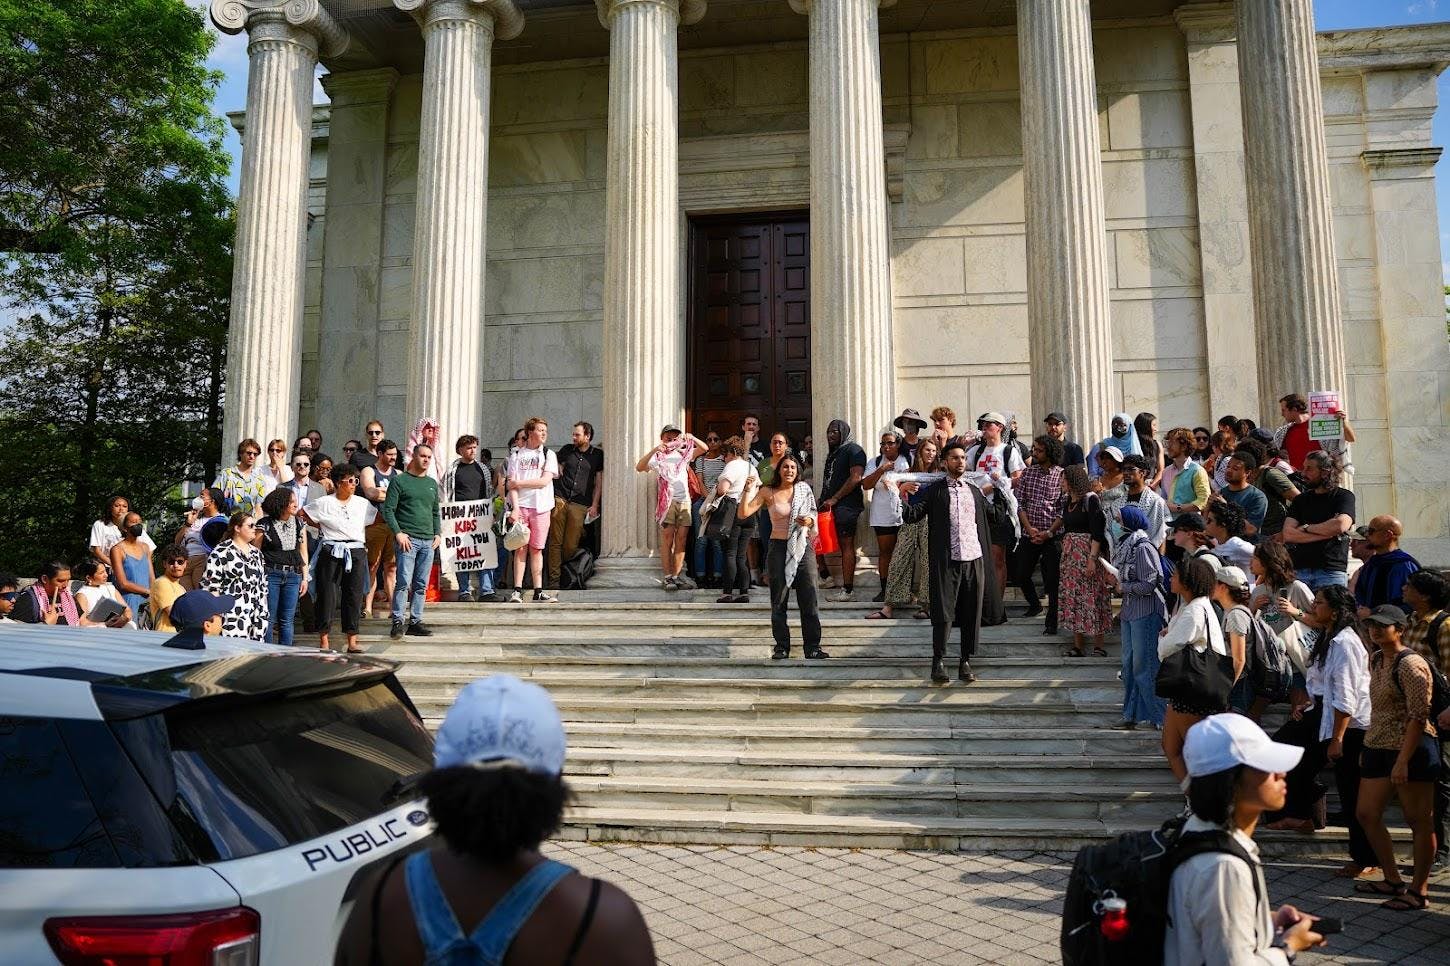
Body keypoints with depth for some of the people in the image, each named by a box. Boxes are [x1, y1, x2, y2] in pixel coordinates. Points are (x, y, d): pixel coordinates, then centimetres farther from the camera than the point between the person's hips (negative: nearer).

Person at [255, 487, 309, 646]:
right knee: (269, 618, 0)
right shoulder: (265, 525, -4)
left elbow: (303, 553, 14)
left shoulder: (299, 523, 10)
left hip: (293, 576, 4)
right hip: (270, 574, -4)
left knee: (287, 620, 7)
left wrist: (305, 578, 11)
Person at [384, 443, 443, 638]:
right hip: (407, 539, -5)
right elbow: (388, 510, -4)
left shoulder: (432, 483, 18)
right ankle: (398, 622, -5)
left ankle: (415, 622, 12)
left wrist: (438, 533, 11)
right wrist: (398, 533, -13)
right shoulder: (400, 481, 1)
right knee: (404, 582, -11)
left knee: (421, 585, 6)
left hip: (428, 541, 6)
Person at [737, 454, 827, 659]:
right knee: (779, 600, 3)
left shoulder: (804, 490, 7)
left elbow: (813, 517, 16)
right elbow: (744, 513, -7)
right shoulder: (768, 492, 1)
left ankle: (813, 647, 3)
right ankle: (782, 647, 11)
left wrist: (809, 521, -6)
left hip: (803, 548, 1)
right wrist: (748, 490, -18)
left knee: (809, 599, -2)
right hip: (779, 548, -1)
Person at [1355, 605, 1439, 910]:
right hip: (1378, 747, 9)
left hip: (1410, 749, -9)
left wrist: (1403, 761, -22)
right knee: (1366, 814, 11)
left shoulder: (1410, 665, -16)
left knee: (1419, 821, 3)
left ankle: (1418, 892, 12)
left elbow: (1419, 716, -19)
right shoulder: (1376, 659, 11)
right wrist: (1368, 747, 18)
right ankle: (1393, 880, 24)